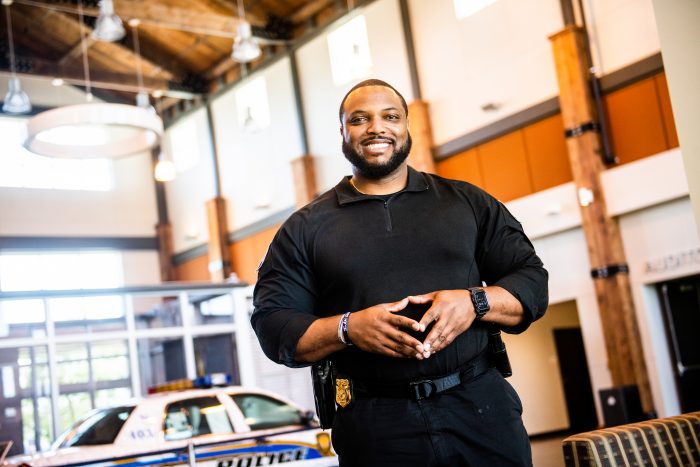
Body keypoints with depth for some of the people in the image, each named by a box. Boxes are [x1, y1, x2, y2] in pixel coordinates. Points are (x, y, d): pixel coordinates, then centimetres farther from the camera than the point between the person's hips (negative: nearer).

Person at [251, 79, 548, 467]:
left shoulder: (467, 201, 9)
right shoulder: (305, 228, 5)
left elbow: (532, 279, 8)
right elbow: (272, 325, 1)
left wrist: (475, 302, -11)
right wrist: (346, 328, -15)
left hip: (483, 406, 2)